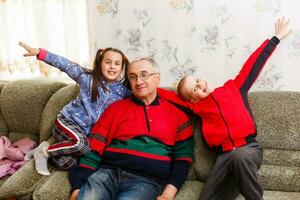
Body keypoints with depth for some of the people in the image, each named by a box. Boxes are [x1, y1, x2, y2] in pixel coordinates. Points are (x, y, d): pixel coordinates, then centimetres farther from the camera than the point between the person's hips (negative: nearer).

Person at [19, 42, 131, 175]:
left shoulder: (122, 90, -3)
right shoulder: (88, 78, -10)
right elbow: (65, 65, -12)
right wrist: (40, 52, -18)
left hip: (87, 131, 3)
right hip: (67, 120, -3)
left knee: (67, 164, -22)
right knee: (81, 143, -35)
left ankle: (50, 151, 10)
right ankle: (45, 151, -7)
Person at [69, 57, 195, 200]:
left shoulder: (177, 114, 11)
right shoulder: (116, 108, 14)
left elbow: (183, 157, 9)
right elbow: (94, 148, 8)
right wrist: (78, 185, -3)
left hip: (146, 180, -1)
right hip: (108, 171, 1)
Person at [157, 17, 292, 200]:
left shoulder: (233, 88, 15)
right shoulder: (196, 106, 14)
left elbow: (252, 65, 19)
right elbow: (168, 95, 21)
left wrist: (276, 38, 28)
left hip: (250, 148, -1)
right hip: (225, 155, 1)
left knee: (239, 156, -38)